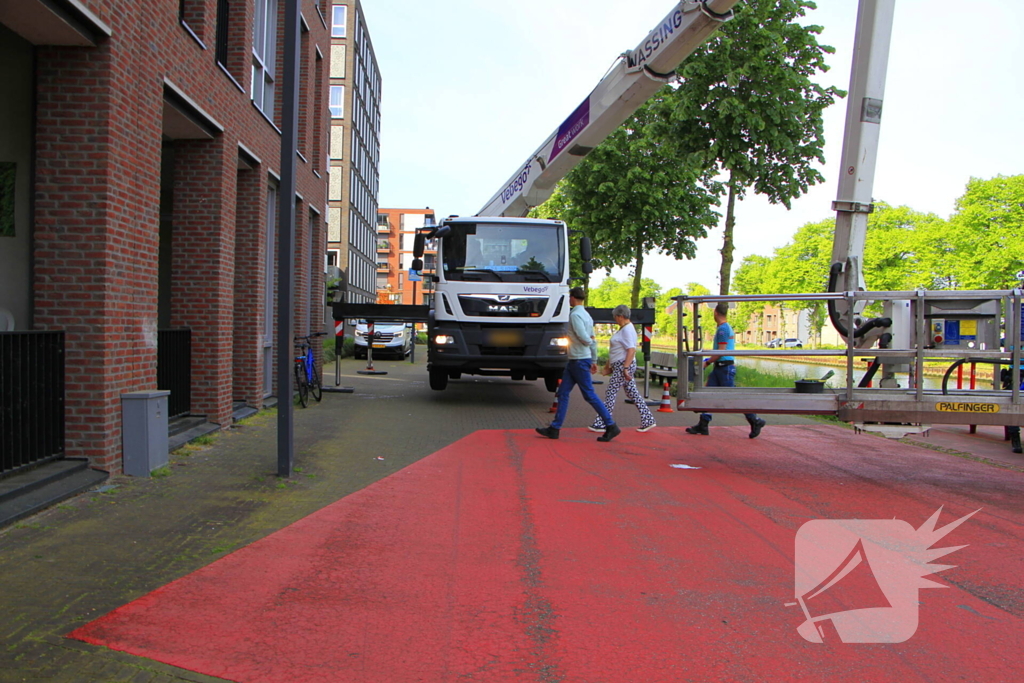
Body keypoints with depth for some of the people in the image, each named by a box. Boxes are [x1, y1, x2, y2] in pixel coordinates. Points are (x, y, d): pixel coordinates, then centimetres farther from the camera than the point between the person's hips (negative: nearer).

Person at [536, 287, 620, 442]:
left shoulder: (575, 315, -15)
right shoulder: (586, 315, 14)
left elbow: (585, 338, -23)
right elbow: (592, 339, 16)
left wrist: (588, 344, -1)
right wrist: (594, 360, 18)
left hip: (579, 361, -10)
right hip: (574, 360, 10)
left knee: (590, 395, -5)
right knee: (563, 393, 9)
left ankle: (611, 426, 1)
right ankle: (554, 428, 10)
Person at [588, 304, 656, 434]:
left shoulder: (627, 330, -15)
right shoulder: (623, 329, 16)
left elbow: (631, 350, -24)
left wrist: (625, 368, -27)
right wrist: (609, 365, 25)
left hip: (624, 365, -10)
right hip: (619, 366, 10)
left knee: (610, 393, -7)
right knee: (633, 393, 11)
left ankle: (601, 424, -3)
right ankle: (648, 421, 14)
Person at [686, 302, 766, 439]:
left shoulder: (723, 329, -15)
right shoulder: (727, 327, 16)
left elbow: (721, 352, -20)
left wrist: (707, 362, -13)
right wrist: (710, 359, 24)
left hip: (725, 367, -10)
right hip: (720, 367, 10)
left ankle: (755, 421, 6)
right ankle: (703, 425, 5)